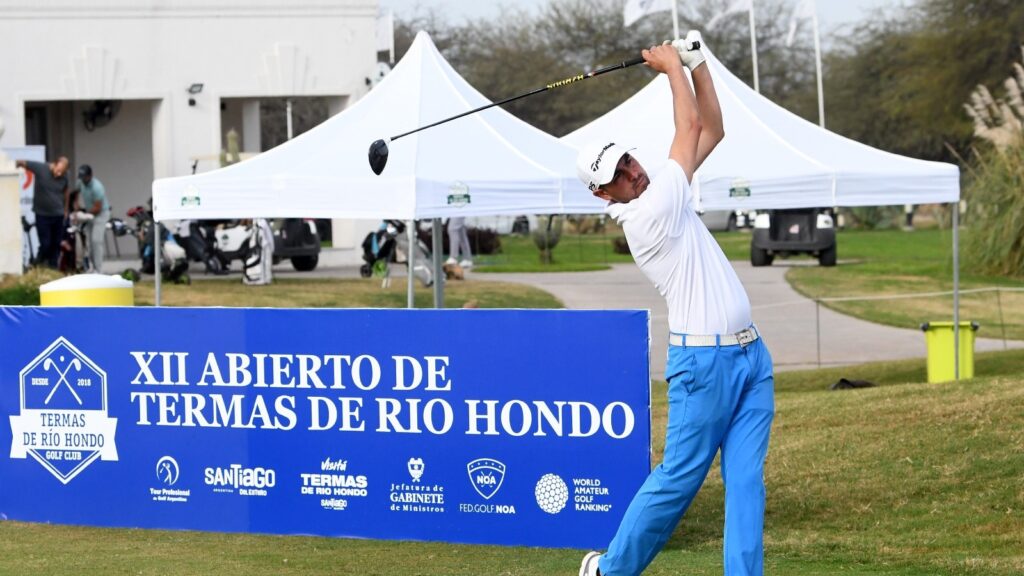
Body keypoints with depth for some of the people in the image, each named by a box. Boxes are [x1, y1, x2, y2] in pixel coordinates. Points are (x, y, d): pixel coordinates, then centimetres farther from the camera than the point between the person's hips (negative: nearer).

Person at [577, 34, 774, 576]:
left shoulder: (661, 194, 13)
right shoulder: (644, 215, -13)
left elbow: (711, 131, 18)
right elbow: (689, 128, -7)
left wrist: (696, 63, 9)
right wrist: (672, 67, 6)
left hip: (750, 354, 8)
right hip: (704, 361, -8)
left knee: (746, 479, 0)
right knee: (678, 478, -2)